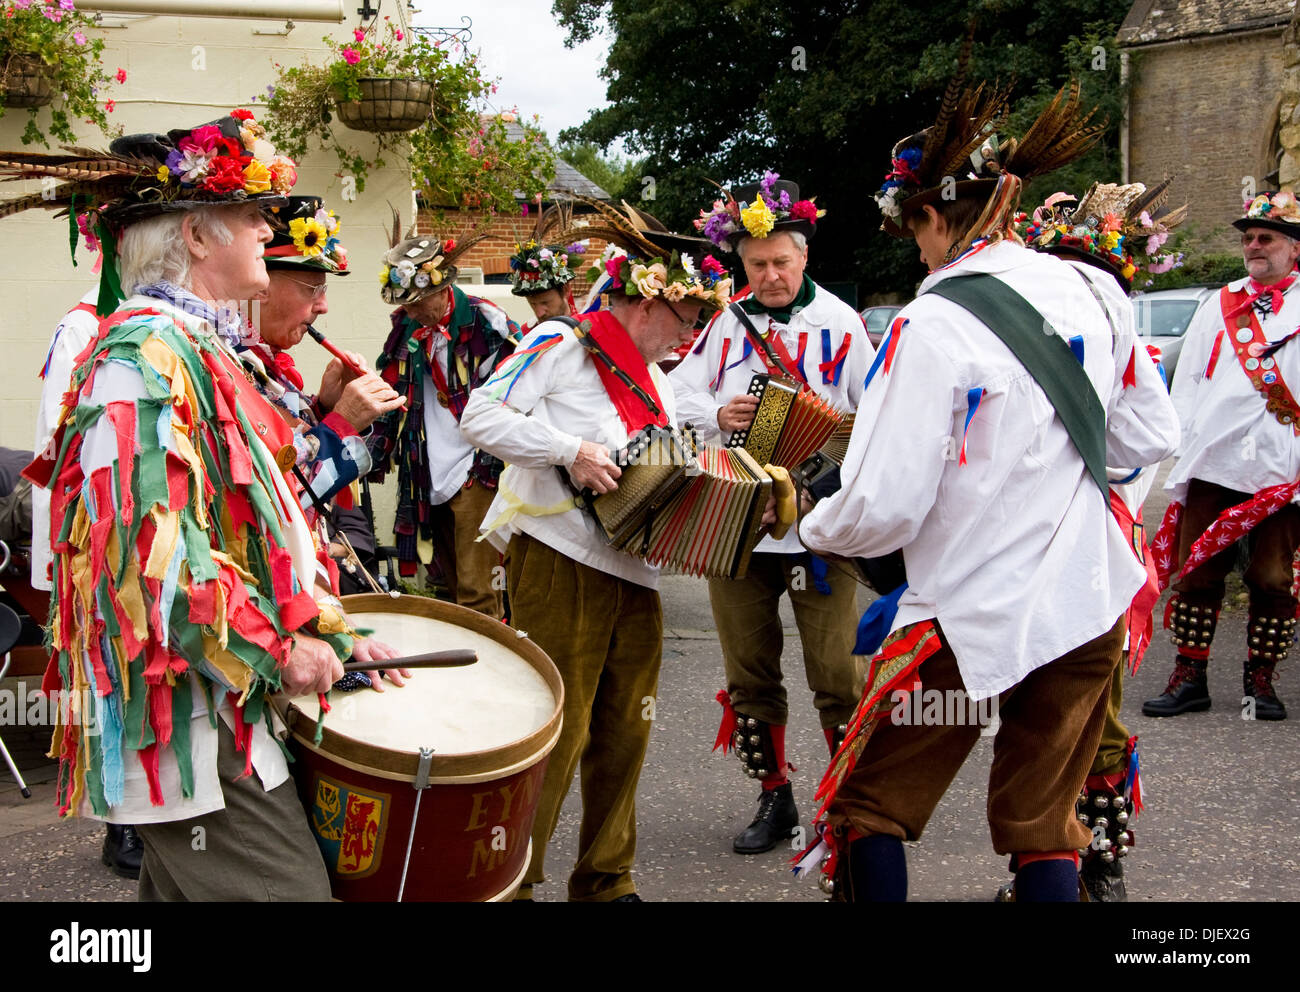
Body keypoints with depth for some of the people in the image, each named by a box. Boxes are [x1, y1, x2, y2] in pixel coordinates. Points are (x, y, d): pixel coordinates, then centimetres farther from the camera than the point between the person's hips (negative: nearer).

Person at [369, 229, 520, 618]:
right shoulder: (406, 328, 11)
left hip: (476, 474, -6)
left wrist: (490, 465, -13)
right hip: (429, 480, 6)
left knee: (476, 592, -11)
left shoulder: (486, 326, -8)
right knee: (450, 583, 11)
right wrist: (375, 454, 14)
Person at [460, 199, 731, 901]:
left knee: (624, 729, 10)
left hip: (634, 573, 8)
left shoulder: (653, 381, 21)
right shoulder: (562, 345, -5)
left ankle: (606, 881, 22)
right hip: (561, 561, -8)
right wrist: (570, 451, -20)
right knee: (556, 729, -7)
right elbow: (481, 416, -13)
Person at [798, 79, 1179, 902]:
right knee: (1045, 824, 15)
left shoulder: (936, 325, -17)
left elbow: (884, 508, -19)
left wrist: (816, 527, 1)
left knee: (865, 809, 10)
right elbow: (1152, 440, 12)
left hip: (976, 614, -6)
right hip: (1091, 603, 6)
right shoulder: (1088, 293, 2)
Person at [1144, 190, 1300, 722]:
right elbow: (1186, 384, 14)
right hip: (1211, 465, 2)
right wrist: (1182, 448, 5)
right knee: (1196, 573, 2)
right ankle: (1189, 676, 10)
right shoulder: (1219, 306, 16)